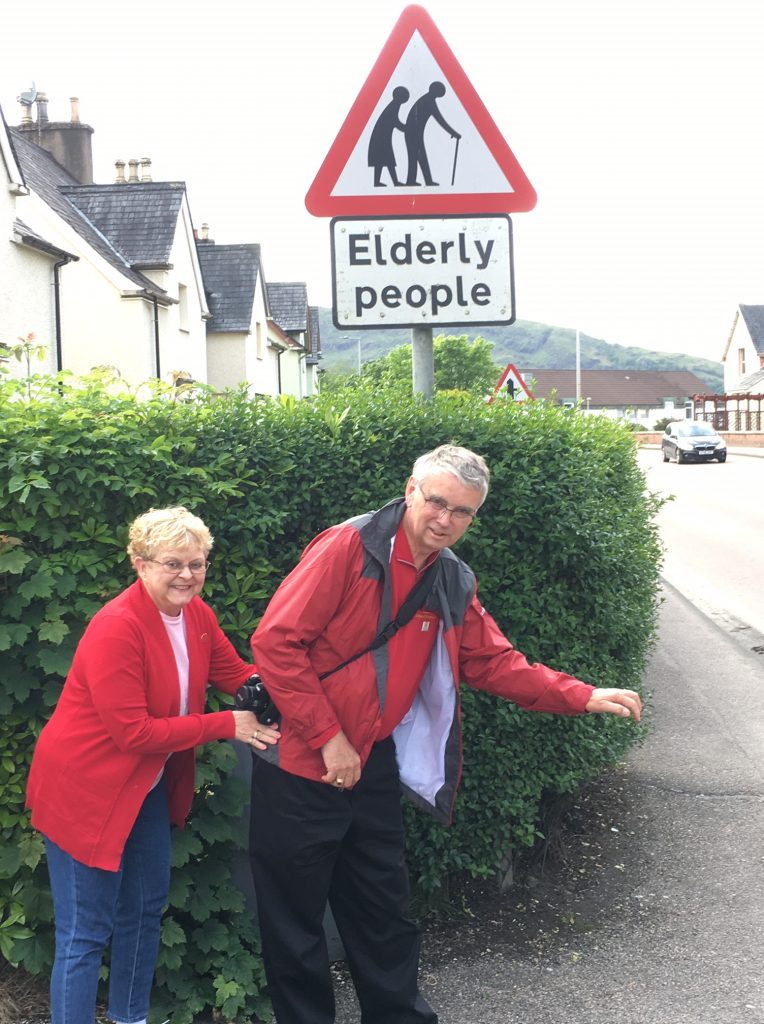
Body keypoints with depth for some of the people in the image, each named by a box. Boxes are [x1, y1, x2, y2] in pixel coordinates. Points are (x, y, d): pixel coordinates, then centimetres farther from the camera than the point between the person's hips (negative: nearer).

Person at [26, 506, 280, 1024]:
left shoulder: (195, 613, -2)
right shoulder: (117, 629, -27)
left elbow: (236, 673, 3)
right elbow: (132, 731, -27)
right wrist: (227, 725, -24)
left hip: (148, 783, 9)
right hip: (85, 787, -9)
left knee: (146, 908, 21)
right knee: (86, 934, -2)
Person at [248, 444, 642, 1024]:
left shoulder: (454, 584, 6)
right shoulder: (350, 547, -17)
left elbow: (496, 663, 10)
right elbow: (276, 641, -20)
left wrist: (583, 697, -1)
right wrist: (328, 737, -19)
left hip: (372, 768, 6)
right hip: (301, 764, -6)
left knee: (386, 920, 18)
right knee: (295, 922, 7)